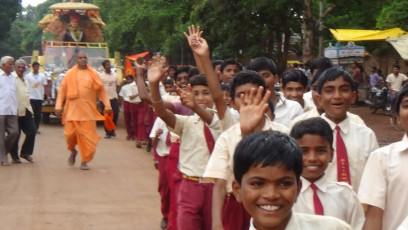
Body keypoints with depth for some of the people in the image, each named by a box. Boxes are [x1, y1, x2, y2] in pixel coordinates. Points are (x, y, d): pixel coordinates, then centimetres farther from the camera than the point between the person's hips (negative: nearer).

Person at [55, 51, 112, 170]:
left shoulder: (93, 74, 6)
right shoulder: (70, 74, 5)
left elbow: (101, 90, 8)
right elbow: (62, 90, 6)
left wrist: (107, 105, 2)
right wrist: (58, 106, -1)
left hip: (88, 111, 0)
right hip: (72, 110, 0)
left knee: (88, 137, -2)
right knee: (70, 133, -2)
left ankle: (84, 161, 11)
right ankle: (73, 151, 30)